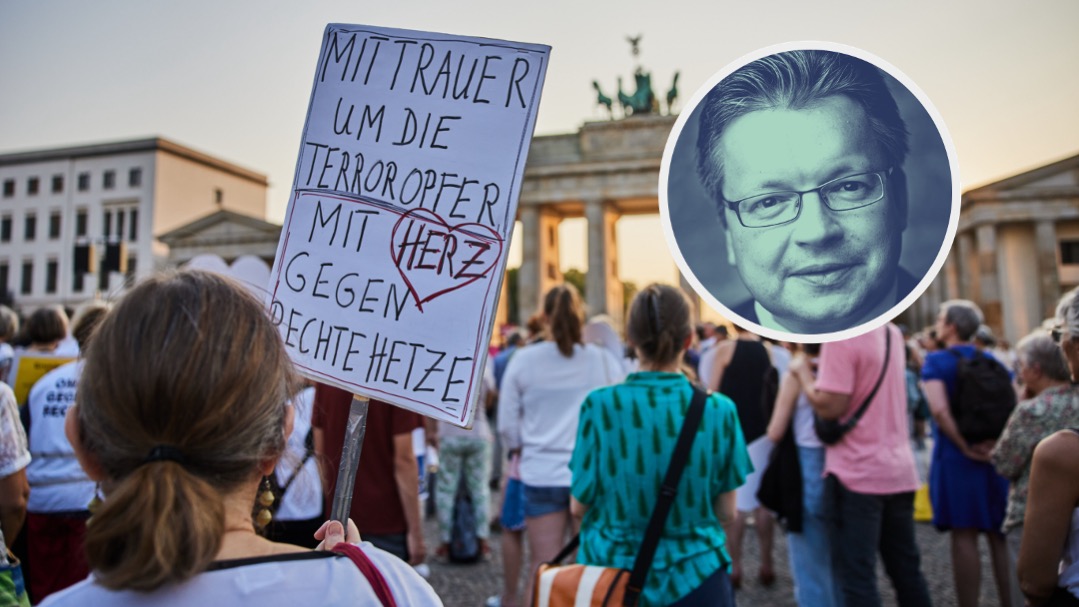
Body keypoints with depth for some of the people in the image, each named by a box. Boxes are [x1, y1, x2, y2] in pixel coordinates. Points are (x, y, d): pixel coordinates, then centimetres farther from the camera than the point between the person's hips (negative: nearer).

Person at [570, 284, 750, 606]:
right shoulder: (719, 410, -11)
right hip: (694, 576, 1)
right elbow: (726, 512, -3)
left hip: (611, 570, 0)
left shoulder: (600, 405, -14)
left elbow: (579, 507, -7)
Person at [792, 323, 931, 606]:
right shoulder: (892, 332, 9)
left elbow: (830, 406, -20)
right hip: (899, 470, 8)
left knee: (857, 576, 0)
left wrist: (802, 371, -6)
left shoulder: (841, 336, -17)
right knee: (907, 570, 18)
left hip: (857, 473, -8)